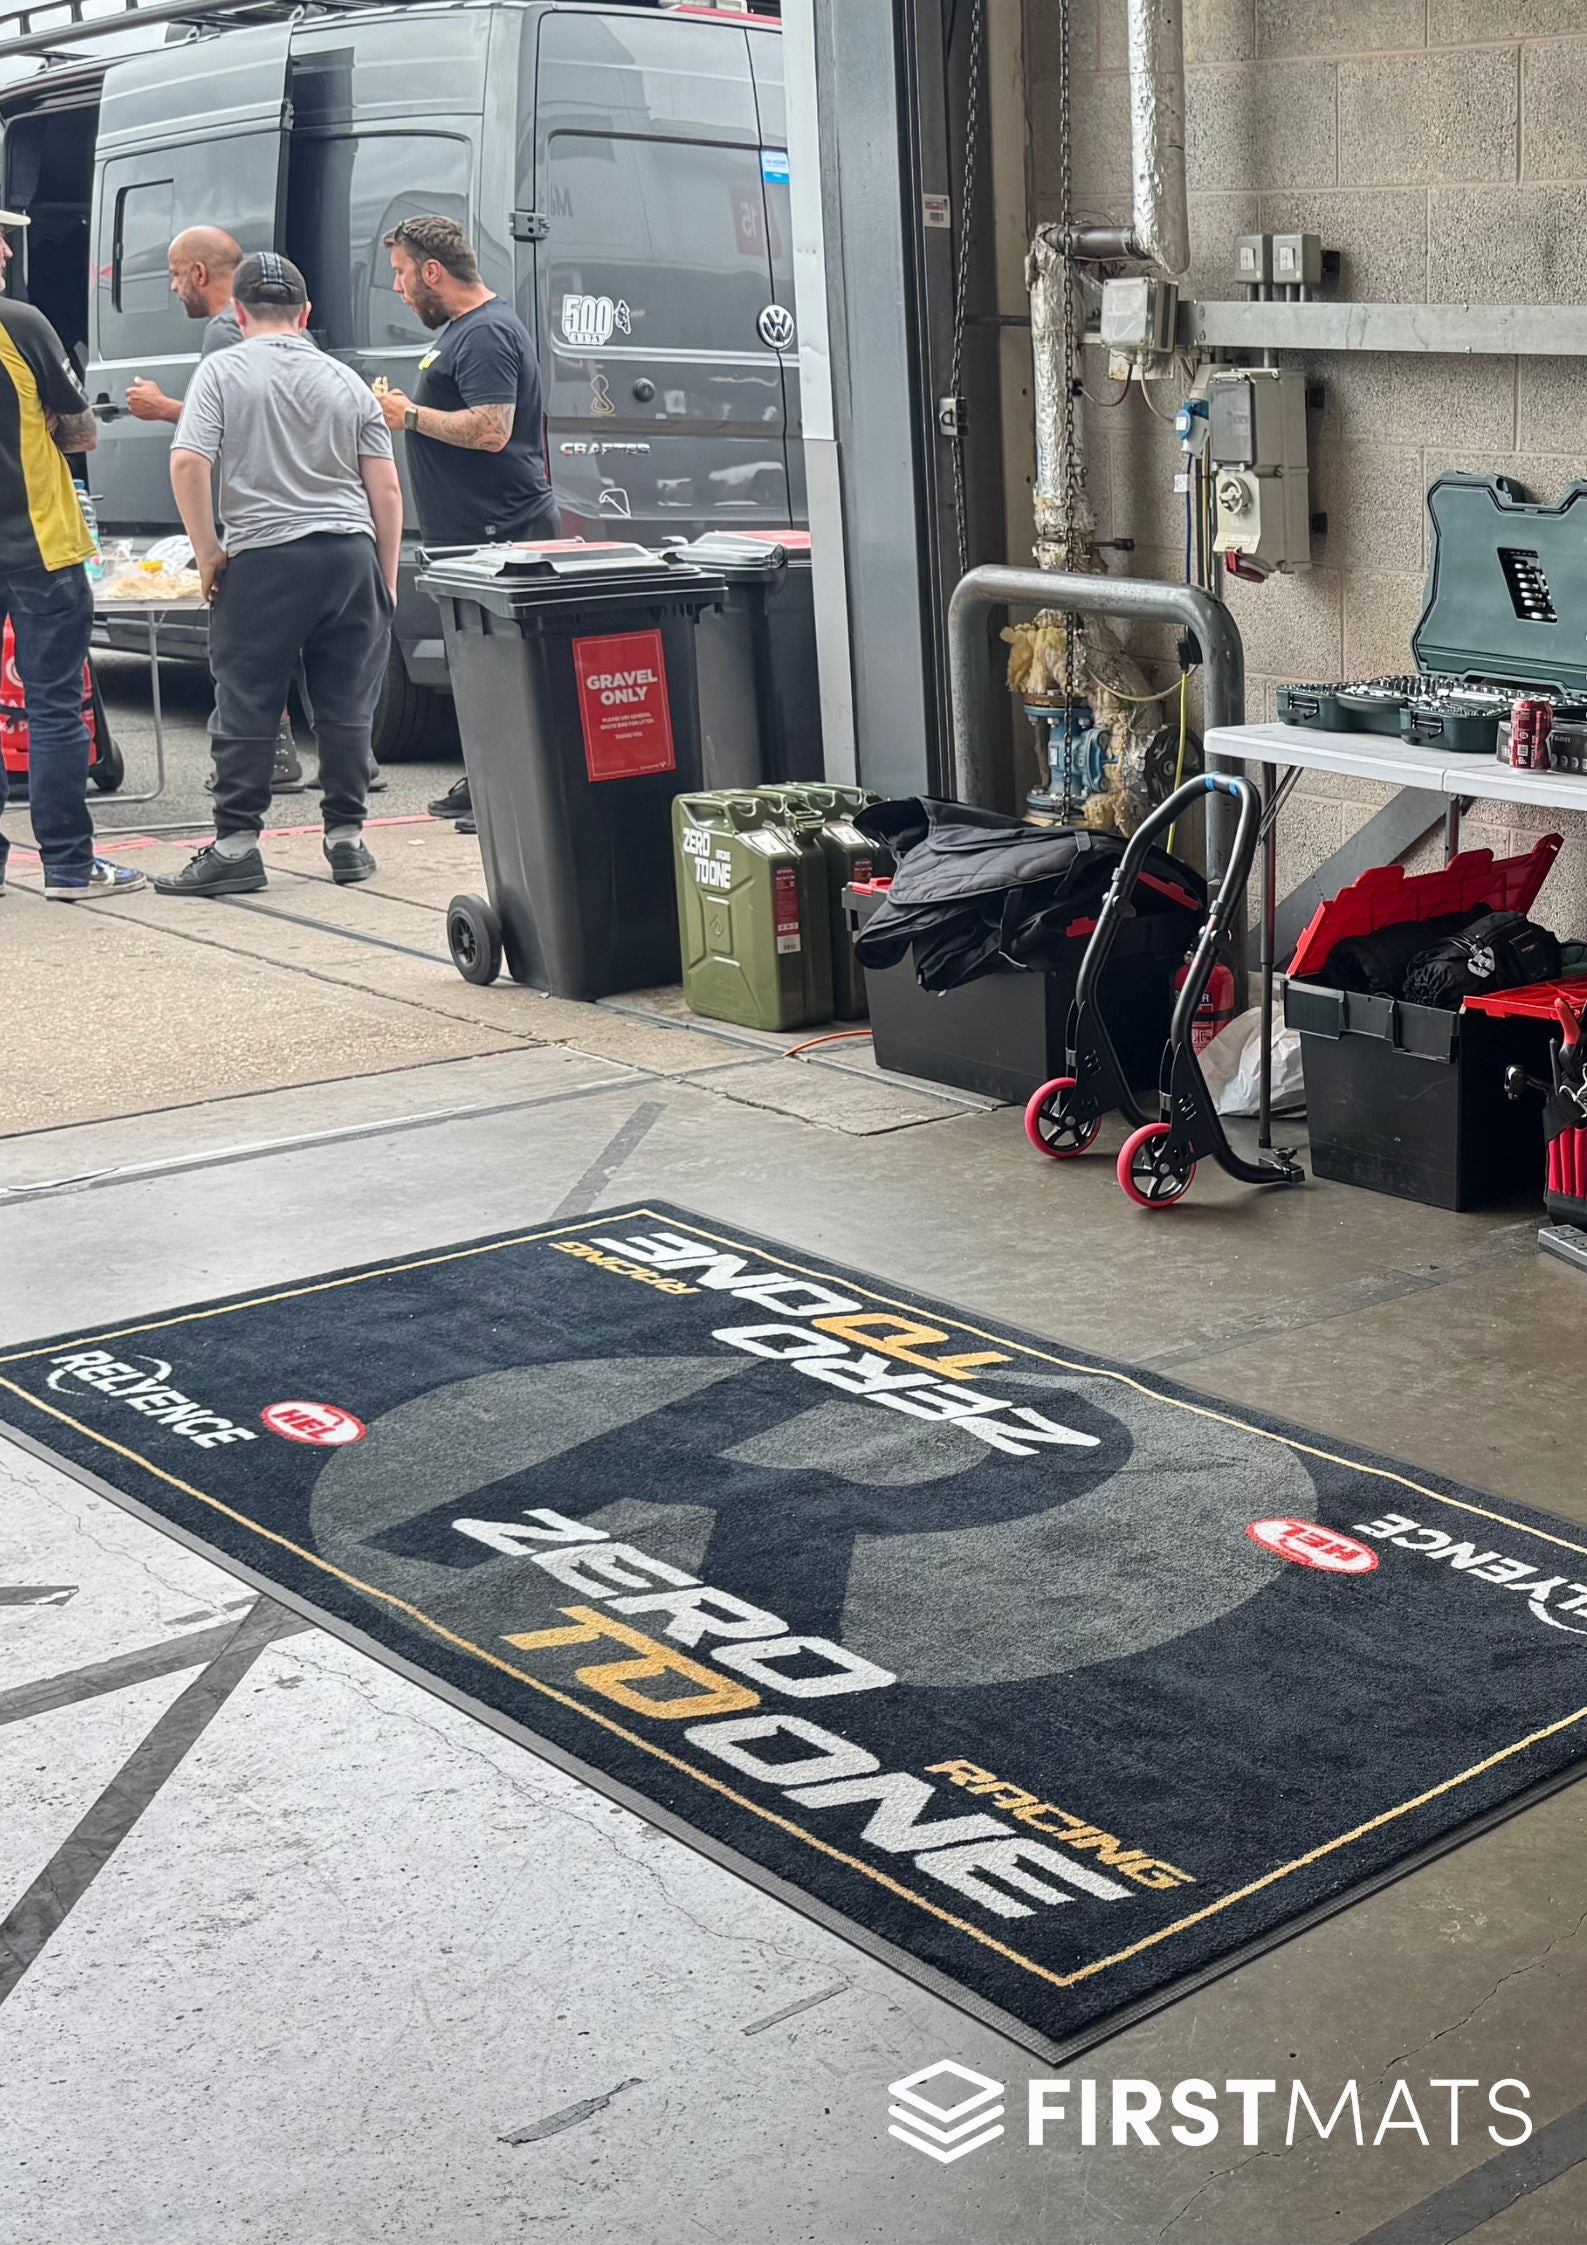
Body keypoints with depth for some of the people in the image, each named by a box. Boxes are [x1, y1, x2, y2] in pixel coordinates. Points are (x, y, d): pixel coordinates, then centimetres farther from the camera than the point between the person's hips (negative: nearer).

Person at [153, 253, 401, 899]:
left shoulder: (223, 371, 1)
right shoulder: (345, 381, 10)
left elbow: (188, 464, -11)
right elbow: (385, 489, 7)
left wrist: (207, 551, -2)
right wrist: (386, 577, 14)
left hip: (262, 557, -3)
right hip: (349, 554, 3)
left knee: (246, 708, 1)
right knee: (346, 706, 8)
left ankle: (236, 844, 0)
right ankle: (346, 836, 12)